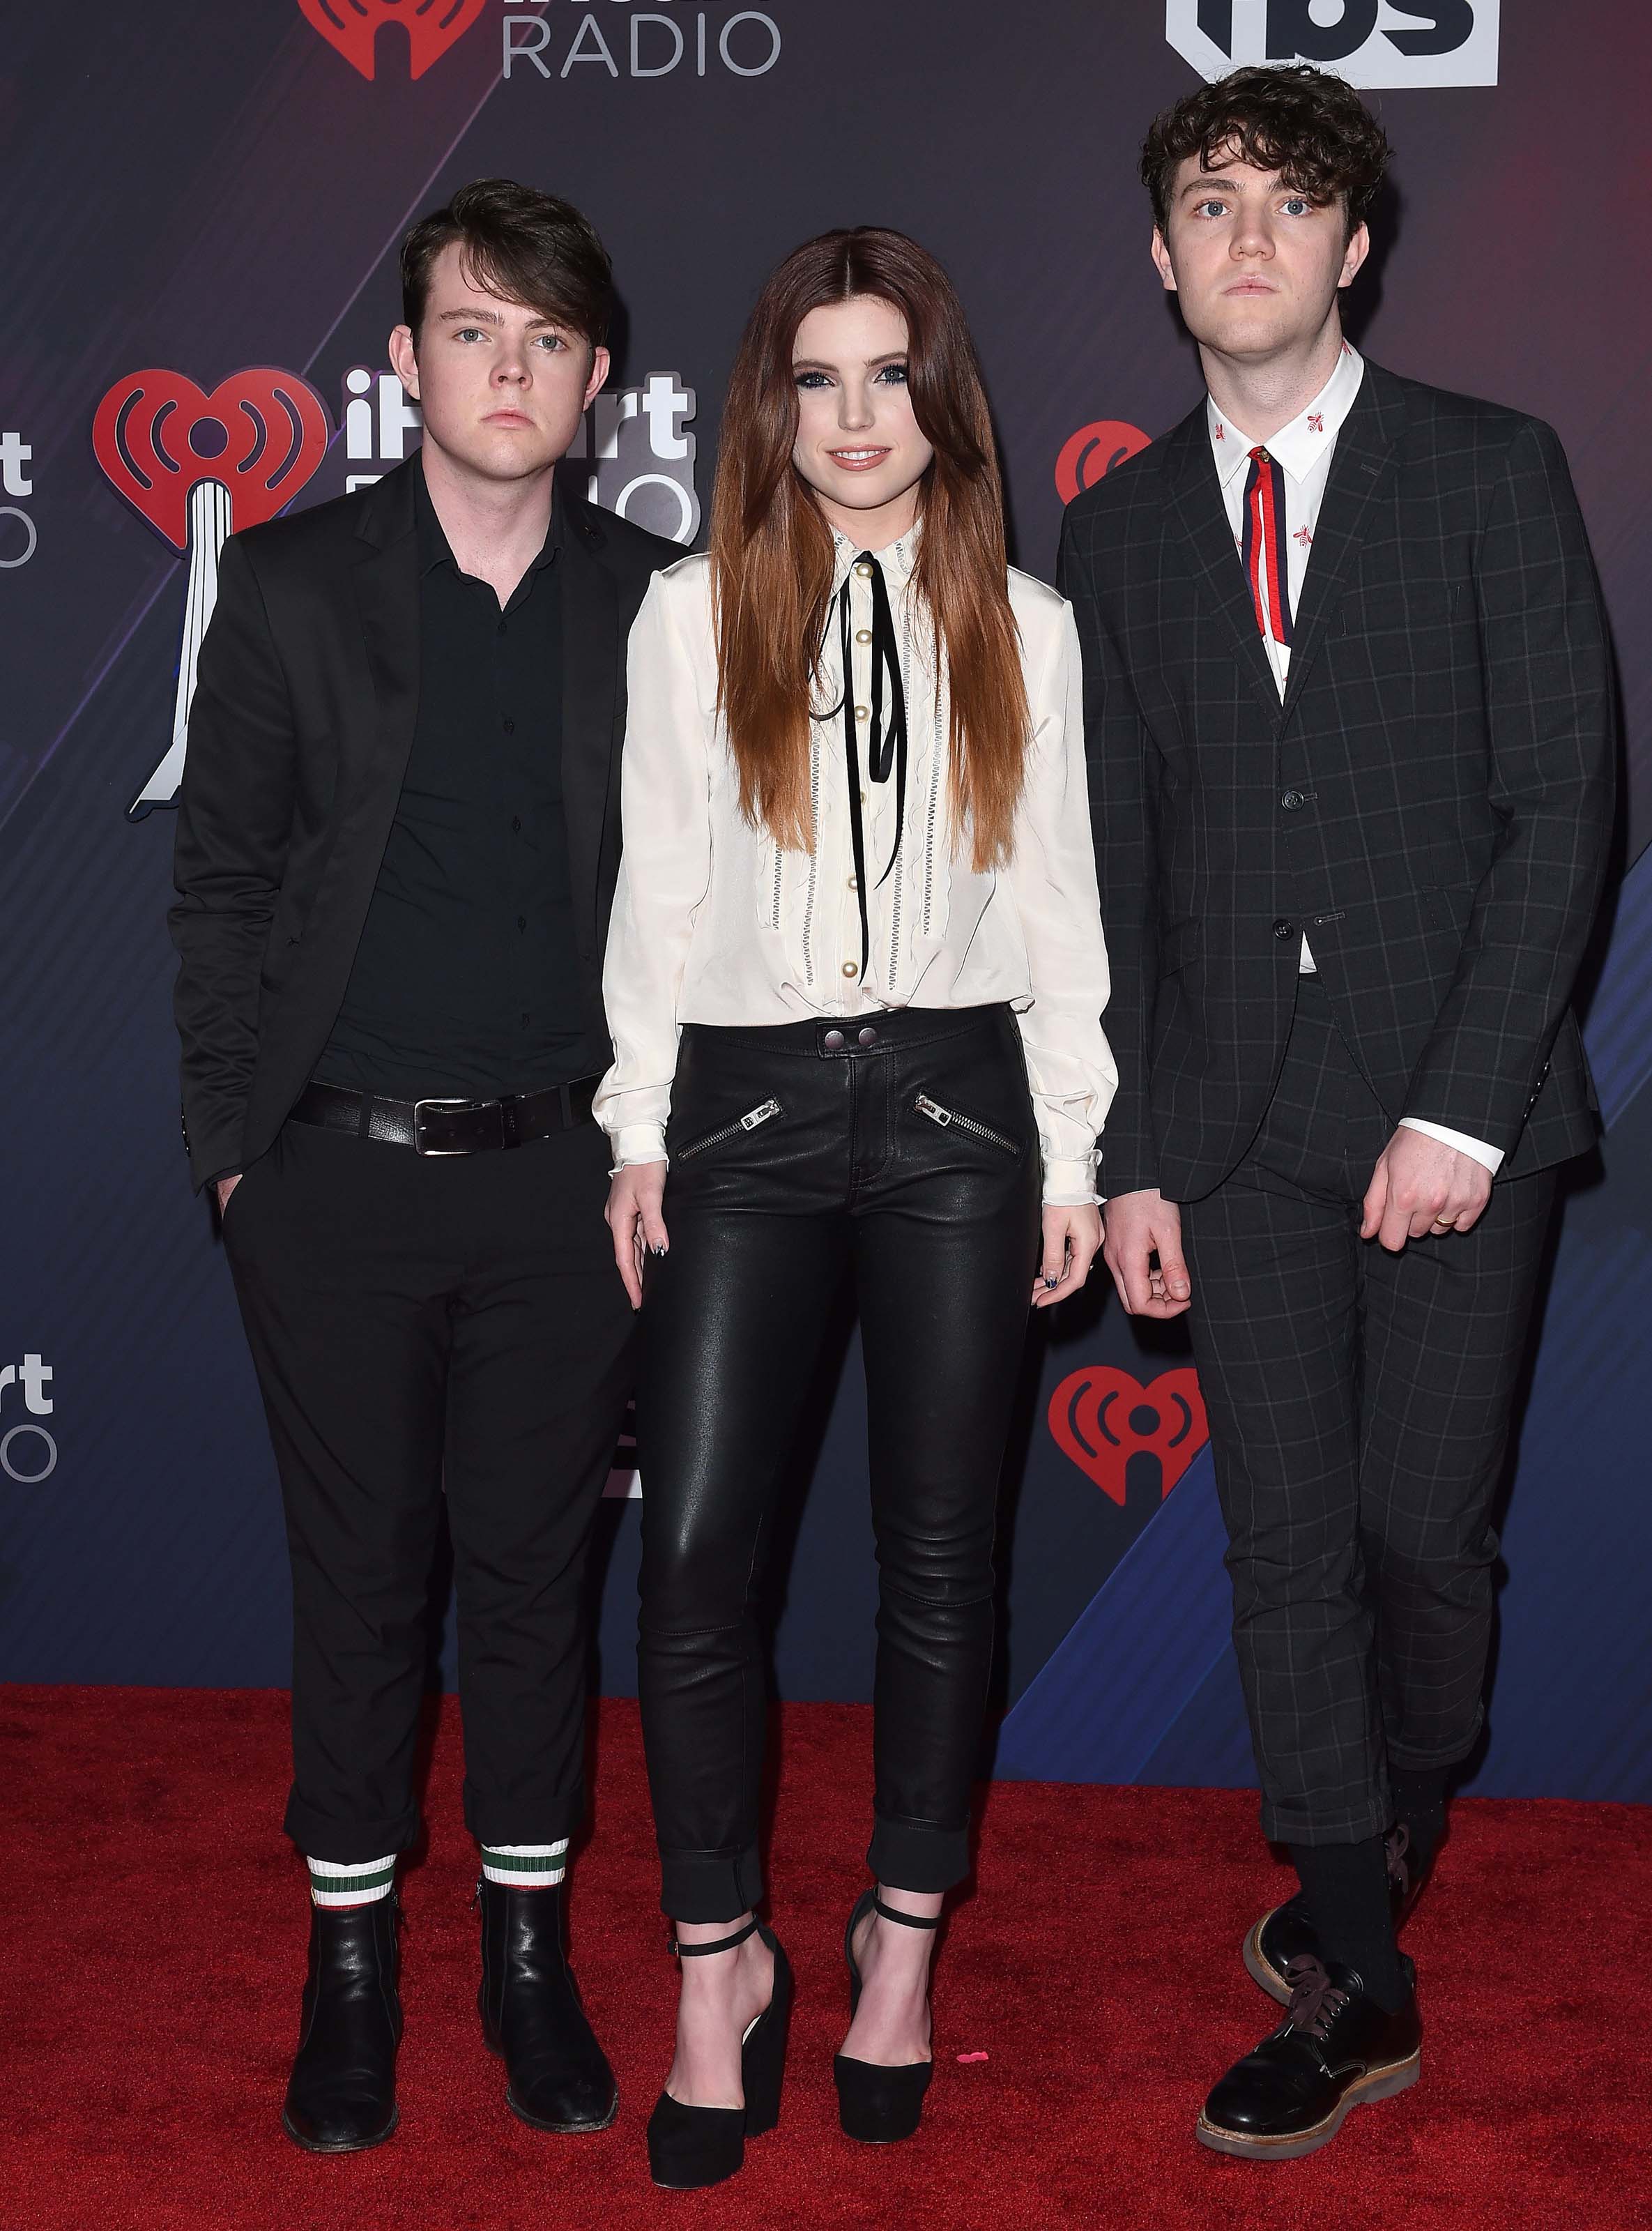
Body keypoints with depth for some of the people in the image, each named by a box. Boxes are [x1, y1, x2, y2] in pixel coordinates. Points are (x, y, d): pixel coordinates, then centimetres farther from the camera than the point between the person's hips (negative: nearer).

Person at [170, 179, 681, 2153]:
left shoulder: (654, 605, 3)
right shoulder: (291, 584, 0)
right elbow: (220, 883, 2)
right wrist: (230, 1141, -2)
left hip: (561, 1175, 1)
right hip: (337, 1175, -1)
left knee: (536, 1567, 11)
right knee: (358, 1571, 9)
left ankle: (526, 1951, 28)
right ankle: (350, 1960, 26)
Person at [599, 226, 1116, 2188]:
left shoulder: (1022, 626, 7)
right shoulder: (694, 613, 6)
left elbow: (1056, 902, 7)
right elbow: (658, 887, 6)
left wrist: (1071, 1154, 4)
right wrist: (640, 1130, 1)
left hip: (957, 1099, 1)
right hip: (745, 1103, 0)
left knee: (938, 1552, 6)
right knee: (693, 1545, -6)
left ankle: (902, 1939, 24)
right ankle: (720, 1963, 11)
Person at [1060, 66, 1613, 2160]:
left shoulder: (1493, 474, 1)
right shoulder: (1115, 528, 9)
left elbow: (1562, 805, -5)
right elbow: (1112, 863, 9)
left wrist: (1463, 1106, -12)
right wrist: (1127, 1158, 3)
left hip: (1452, 1098, -2)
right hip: (1236, 1111, 2)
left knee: (1425, 1528, 1)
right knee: (1286, 1544, 3)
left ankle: (1390, 1845, 31)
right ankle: (1357, 1980, 16)